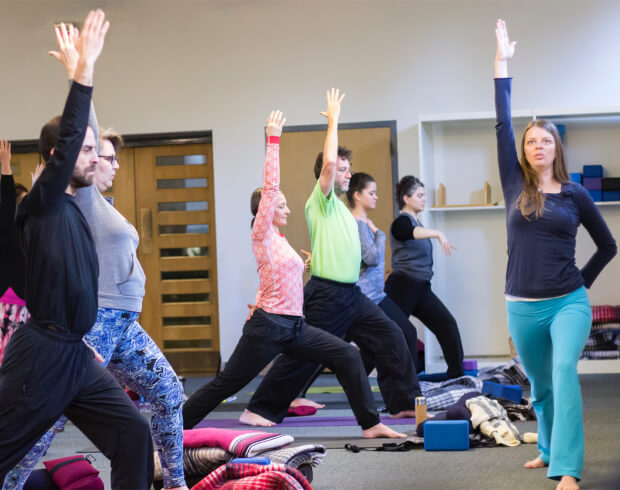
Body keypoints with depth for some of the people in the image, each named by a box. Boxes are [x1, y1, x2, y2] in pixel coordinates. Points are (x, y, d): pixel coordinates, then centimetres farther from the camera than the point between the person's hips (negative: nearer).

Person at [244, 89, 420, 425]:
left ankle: (405, 403, 4)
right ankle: (262, 408, 5)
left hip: (351, 294, 8)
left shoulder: (341, 209, 20)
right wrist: (333, 120, -15)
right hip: (326, 294, -8)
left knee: (391, 338, 1)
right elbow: (328, 161, -21)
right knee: (301, 356, -5)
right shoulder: (320, 200, -6)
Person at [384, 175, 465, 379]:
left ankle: (457, 373, 0)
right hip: (402, 287, -9)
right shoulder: (402, 222, -13)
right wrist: (438, 234, -52)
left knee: (447, 324, -1)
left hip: (421, 288, 9)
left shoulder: (416, 222, 16)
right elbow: (414, 232, -37)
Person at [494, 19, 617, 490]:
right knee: (541, 386, 15)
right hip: (523, 307, 3)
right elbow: (503, 125, -2)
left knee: (564, 371, -24)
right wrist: (503, 64, -3)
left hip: (568, 303, -3)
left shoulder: (575, 195, 2)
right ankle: (550, 449, 38)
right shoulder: (515, 186, 4)